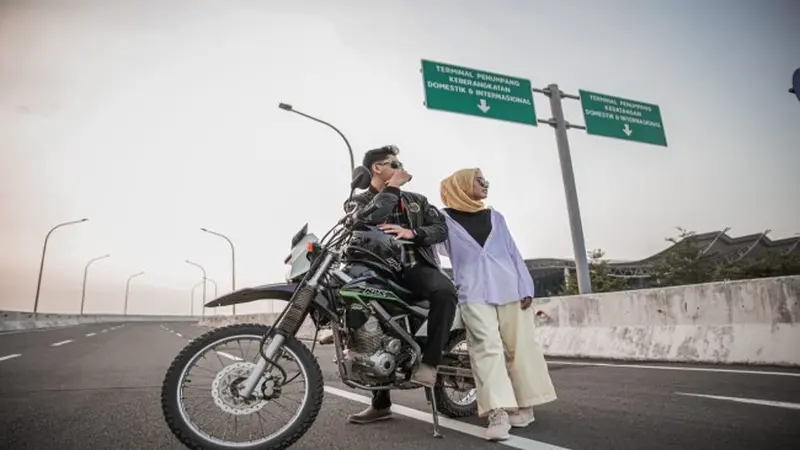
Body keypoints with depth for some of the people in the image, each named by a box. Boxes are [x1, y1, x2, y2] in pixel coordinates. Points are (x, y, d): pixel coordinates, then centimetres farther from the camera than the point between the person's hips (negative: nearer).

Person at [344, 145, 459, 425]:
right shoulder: (358, 201, 12)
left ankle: (429, 362, -20)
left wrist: (412, 232, -15)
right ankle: (380, 403, 19)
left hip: (416, 267, 0)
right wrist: (391, 188, -6)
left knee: (445, 290, -32)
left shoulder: (416, 200, 19)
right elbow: (367, 221, -14)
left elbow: (441, 228, 4)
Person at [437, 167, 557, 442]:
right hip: (474, 294, -3)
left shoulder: (495, 216, 19)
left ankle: (523, 406, 14)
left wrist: (526, 288, 6)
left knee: (519, 347, 3)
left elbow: (513, 252, 15)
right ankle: (497, 412, -16)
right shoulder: (445, 218, 9)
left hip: (509, 289, 4)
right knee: (487, 347, -13)